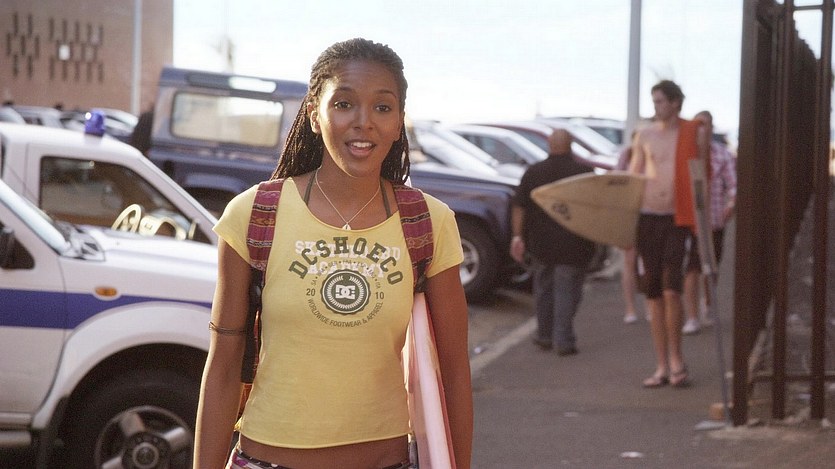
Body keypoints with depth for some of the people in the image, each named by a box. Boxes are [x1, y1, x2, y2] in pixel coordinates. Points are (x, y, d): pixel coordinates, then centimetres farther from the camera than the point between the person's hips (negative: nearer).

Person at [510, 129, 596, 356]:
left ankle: (545, 336, 24)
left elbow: (518, 207, -1)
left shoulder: (533, 172, 2)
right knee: (567, 291, 1)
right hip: (572, 244, -2)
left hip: (541, 243, 3)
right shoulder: (583, 173, -5)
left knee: (543, 288, 16)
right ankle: (564, 340, -4)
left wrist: (518, 235, 1)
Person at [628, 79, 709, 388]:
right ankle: (662, 367, 12)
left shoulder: (695, 133, 2)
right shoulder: (644, 136, 8)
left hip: (679, 219, -3)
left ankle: (676, 358, 5)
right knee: (653, 295, 5)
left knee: (671, 291, -14)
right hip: (647, 217, 3)